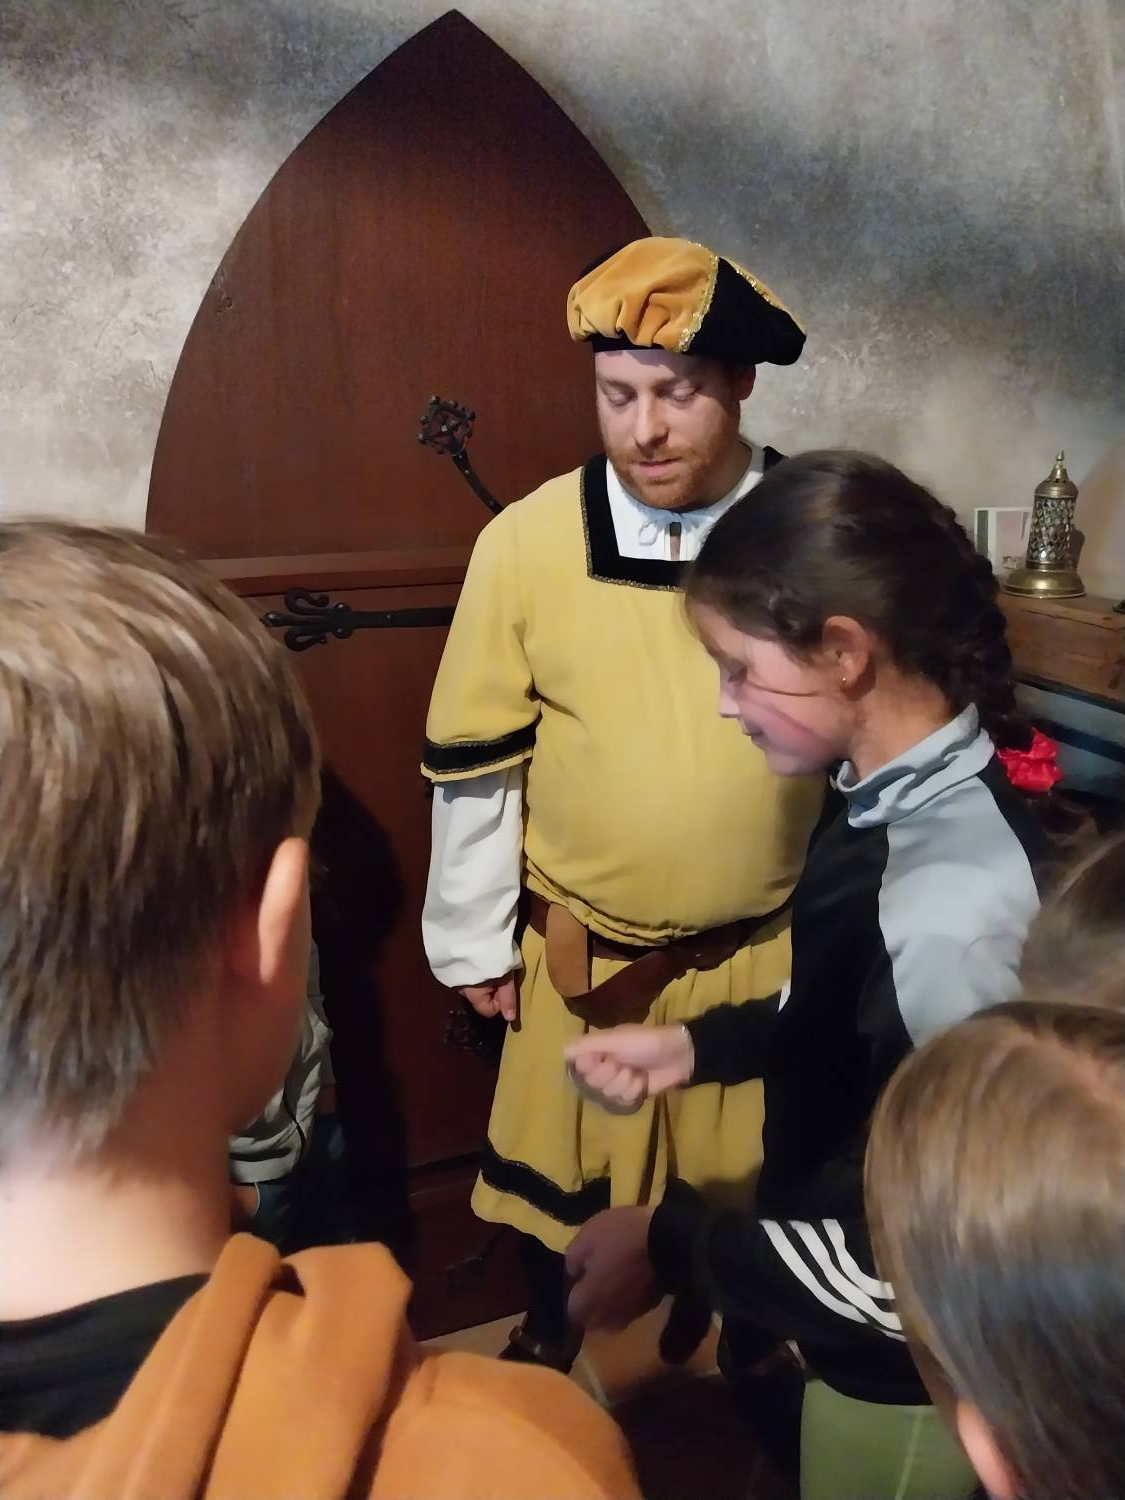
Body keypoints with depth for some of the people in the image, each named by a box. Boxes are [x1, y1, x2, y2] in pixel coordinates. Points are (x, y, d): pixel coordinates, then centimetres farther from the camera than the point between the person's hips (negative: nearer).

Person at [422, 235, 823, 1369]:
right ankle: (548, 1329, 52)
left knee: (748, 1167, 22)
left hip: (770, 942, 1)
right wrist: (473, 940, 0)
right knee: (558, 1159, 21)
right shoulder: (527, 540, -14)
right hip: (583, 946, 0)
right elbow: (476, 759, -6)